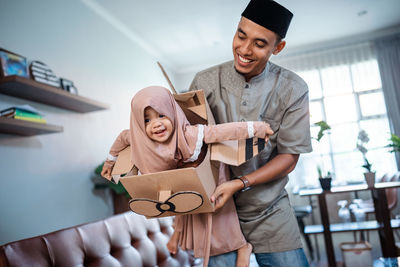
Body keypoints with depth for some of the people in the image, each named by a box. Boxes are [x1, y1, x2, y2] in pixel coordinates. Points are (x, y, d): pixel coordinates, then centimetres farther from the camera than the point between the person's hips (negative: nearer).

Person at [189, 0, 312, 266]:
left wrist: (239, 183, -19)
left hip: (270, 212, 1)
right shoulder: (205, 82, -8)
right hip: (217, 207, 0)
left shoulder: (293, 89, -9)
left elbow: (289, 158, -7)